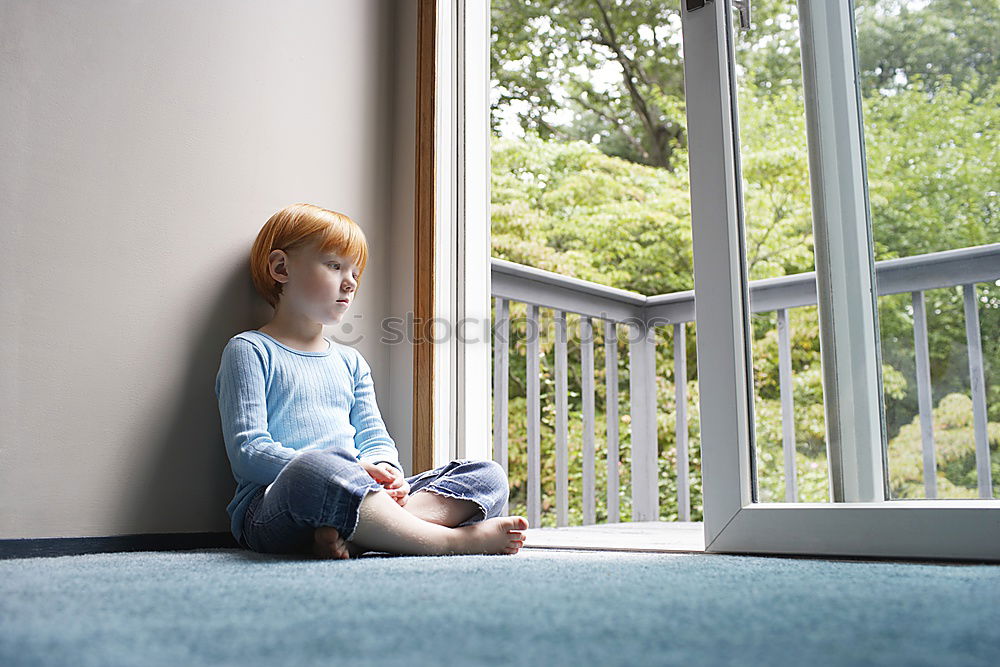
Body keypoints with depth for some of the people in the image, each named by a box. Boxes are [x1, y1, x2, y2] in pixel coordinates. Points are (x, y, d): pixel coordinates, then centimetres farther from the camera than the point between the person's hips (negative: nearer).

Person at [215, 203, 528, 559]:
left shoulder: (351, 362, 26)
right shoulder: (249, 351, 5)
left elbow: (375, 438, 19)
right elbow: (247, 451, -8)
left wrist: (384, 469, -9)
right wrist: (350, 471, -19)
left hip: (358, 494, 7)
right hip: (272, 505, -6)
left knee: (487, 476, -10)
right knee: (312, 468, -43)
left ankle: (351, 534, -34)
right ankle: (455, 539, -30)